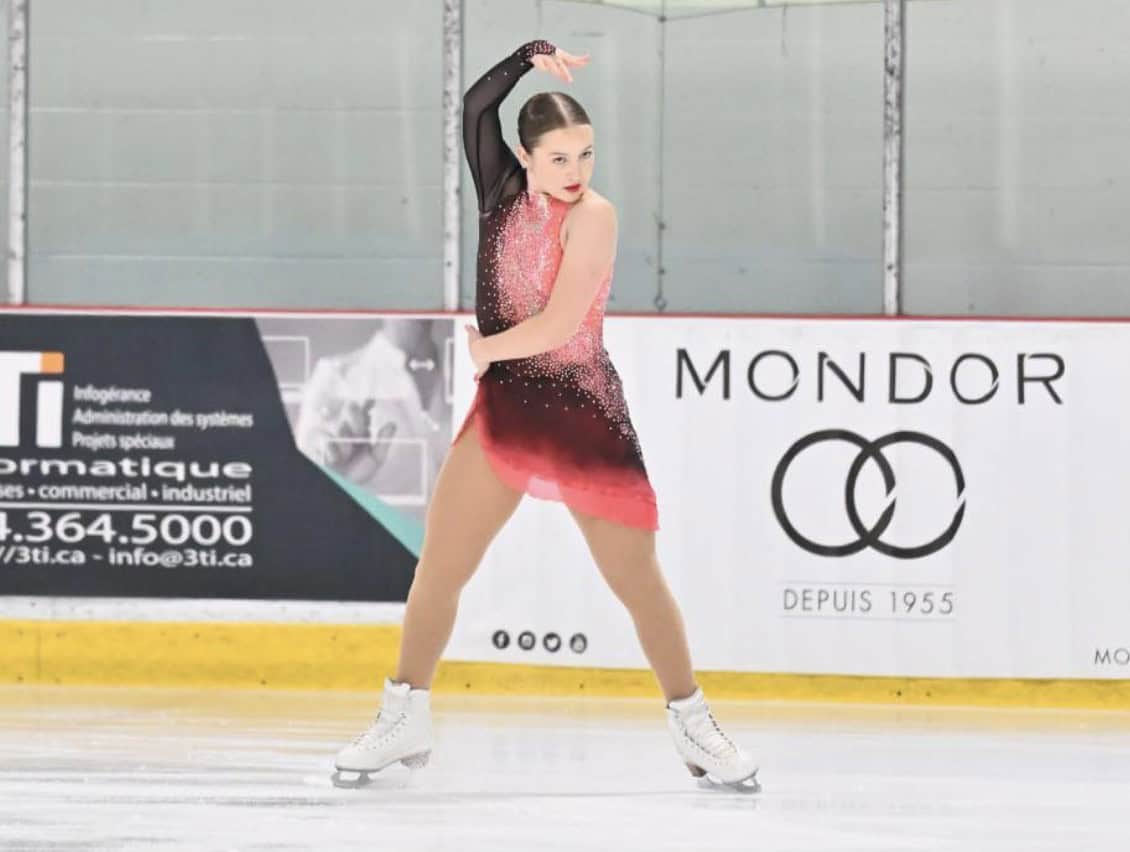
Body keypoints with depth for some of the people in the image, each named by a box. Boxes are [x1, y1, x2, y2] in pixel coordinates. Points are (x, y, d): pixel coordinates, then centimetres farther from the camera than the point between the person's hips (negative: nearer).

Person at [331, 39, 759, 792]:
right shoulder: (504, 191, 2)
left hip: (585, 419, -4)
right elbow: (478, 106, -9)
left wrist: (483, 348, -6)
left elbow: (558, 324, -18)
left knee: (639, 581, 0)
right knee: (437, 566, 0)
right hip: (504, 411, 4)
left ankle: (695, 728, 13)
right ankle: (405, 718, 11)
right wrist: (533, 59, -18)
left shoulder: (592, 216, -13)